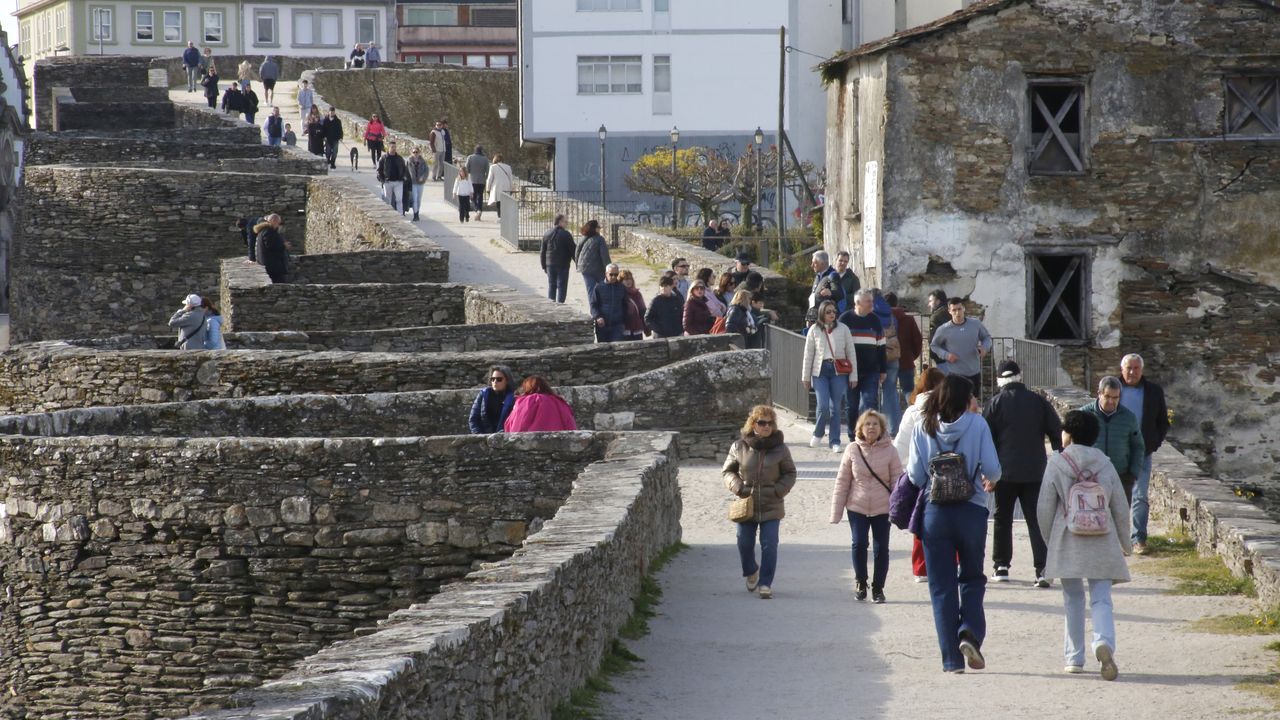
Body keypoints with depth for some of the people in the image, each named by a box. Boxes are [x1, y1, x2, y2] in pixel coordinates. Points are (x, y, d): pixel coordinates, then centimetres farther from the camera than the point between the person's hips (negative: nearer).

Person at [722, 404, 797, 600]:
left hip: (771, 506, -1)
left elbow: (790, 473, 7)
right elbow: (728, 471, 9)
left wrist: (779, 490, -9)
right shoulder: (739, 447, -1)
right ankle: (751, 573, 38)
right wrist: (738, 487, -9)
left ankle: (766, 583, 0)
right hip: (746, 504, 1)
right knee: (745, 543, 10)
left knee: (769, 545, -8)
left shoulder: (780, 448, -1)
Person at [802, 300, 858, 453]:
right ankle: (818, 433, 16)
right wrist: (806, 377, 8)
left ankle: (835, 442, 8)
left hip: (838, 371, 0)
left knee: (835, 407, 1)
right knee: (823, 405, -10)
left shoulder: (843, 329, 3)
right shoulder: (814, 330, 3)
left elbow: (851, 353, 5)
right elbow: (808, 354, 8)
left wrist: (853, 376, 2)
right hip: (820, 371, 0)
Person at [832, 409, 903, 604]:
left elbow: (897, 480, -3)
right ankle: (860, 582, 14)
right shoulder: (852, 450, -2)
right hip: (857, 507, 0)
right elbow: (842, 481, 2)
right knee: (859, 544, -8)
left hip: (882, 509, 0)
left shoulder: (889, 450, -4)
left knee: (881, 548, 4)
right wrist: (836, 512, 1)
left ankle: (878, 588, 19)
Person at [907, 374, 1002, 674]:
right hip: (971, 510, -1)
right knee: (972, 578, 17)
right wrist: (989, 481, 14)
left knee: (942, 586, 7)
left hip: (935, 511, 1)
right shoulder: (977, 424, -6)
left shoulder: (923, 427, -2)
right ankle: (970, 632, -8)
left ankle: (952, 658, 3)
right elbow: (992, 468, -9)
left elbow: (915, 475, -3)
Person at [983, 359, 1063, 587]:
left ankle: (1001, 566, 14)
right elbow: (1057, 434, 4)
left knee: (1003, 519, 12)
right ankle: (1042, 569, -11)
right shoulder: (1038, 401, 3)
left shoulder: (995, 403, -1)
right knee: (1036, 519, 0)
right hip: (1035, 472, 1)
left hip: (1005, 471, -1)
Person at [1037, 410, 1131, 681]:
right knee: (1101, 598, -1)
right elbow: (1121, 508, 6)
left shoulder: (1057, 464, -3)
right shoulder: (1104, 464, 4)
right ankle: (1104, 643, -27)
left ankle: (1074, 658, 13)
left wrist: (1050, 540, 13)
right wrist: (1124, 543, 19)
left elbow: (1044, 509, -2)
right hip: (1102, 543, 1)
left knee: (1073, 598, 11)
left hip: (1068, 543, -1)